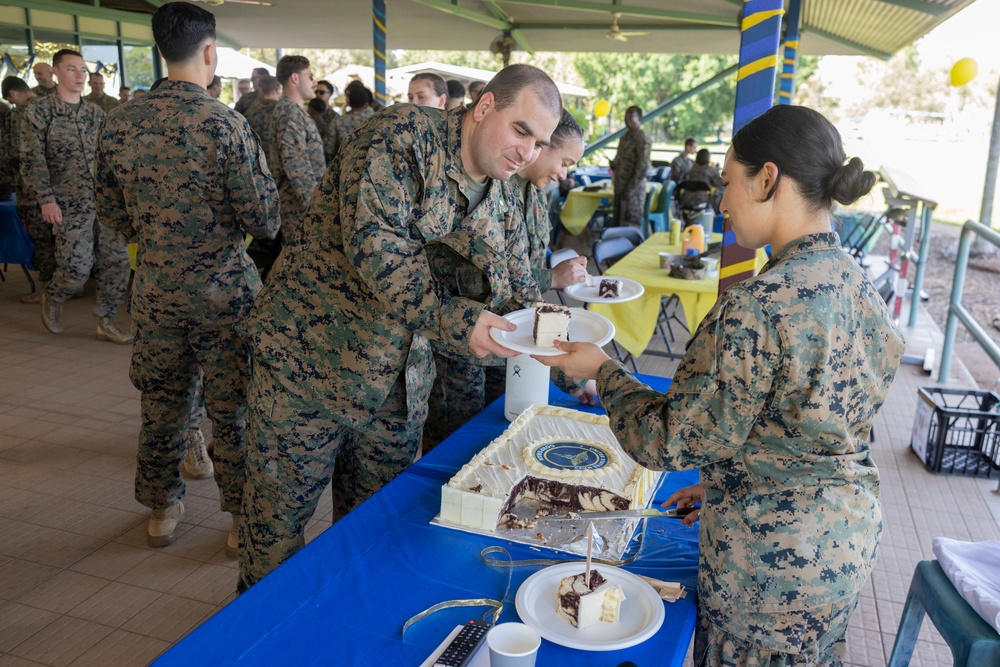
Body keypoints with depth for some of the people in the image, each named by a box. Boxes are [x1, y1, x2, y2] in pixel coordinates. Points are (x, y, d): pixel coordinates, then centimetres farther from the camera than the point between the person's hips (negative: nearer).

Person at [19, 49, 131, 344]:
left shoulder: (95, 113, 13)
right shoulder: (37, 112, -1)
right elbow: (32, 162, -6)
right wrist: (46, 200, -15)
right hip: (70, 205, -5)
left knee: (117, 261, 0)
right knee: (77, 267, -9)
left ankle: (106, 322, 14)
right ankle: (51, 298, 25)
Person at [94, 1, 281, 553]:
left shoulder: (119, 126, -1)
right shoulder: (225, 124, -16)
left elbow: (113, 215, 8)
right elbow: (264, 220, -14)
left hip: (155, 293, 4)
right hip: (225, 292, -4)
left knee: (162, 403, 19)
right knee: (233, 408, 10)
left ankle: (162, 509, 35)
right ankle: (243, 517, 24)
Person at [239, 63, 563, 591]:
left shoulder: (497, 198, 7)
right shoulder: (404, 136, -16)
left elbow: (516, 289, 12)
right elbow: (373, 241, -28)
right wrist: (450, 319, -32)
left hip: (399, 384, 7)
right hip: (309, 360, -6)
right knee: (280, 510, 10)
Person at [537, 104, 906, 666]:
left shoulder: (756, 308, -28)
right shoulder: (861, 286, 0)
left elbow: (675, 441, -21)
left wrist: (603, 370, -7)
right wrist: (723, 484, 16)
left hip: (775, 561, -8)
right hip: (853, 536, 8)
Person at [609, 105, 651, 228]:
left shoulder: (643, 139, -13)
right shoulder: (624, 137, 15)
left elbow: (643, 167, -18)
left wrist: (630, 189, -20)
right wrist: (614, 164, 1)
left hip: (633, 189, -9)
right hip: (619, 186, 9)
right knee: (618, 223, 12)